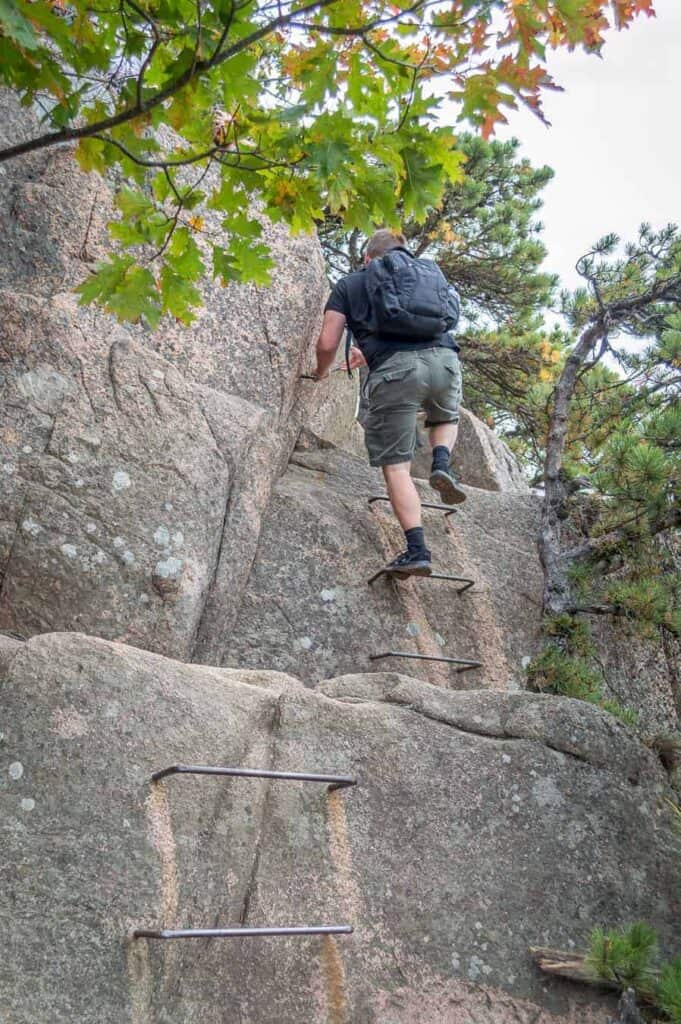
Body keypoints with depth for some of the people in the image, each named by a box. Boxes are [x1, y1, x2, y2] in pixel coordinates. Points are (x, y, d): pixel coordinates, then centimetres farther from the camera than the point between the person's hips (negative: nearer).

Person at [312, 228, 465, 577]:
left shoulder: (349, 284, 19)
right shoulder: (430, 271, 30)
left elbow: (328, 343, 11)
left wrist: (321, 372, 33)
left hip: (395, 368, -3)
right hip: (444, 358, 3)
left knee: (396, 466, 2)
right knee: (446, 420, 34)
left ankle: (417, 550, -7)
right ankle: (441, 465, 5)